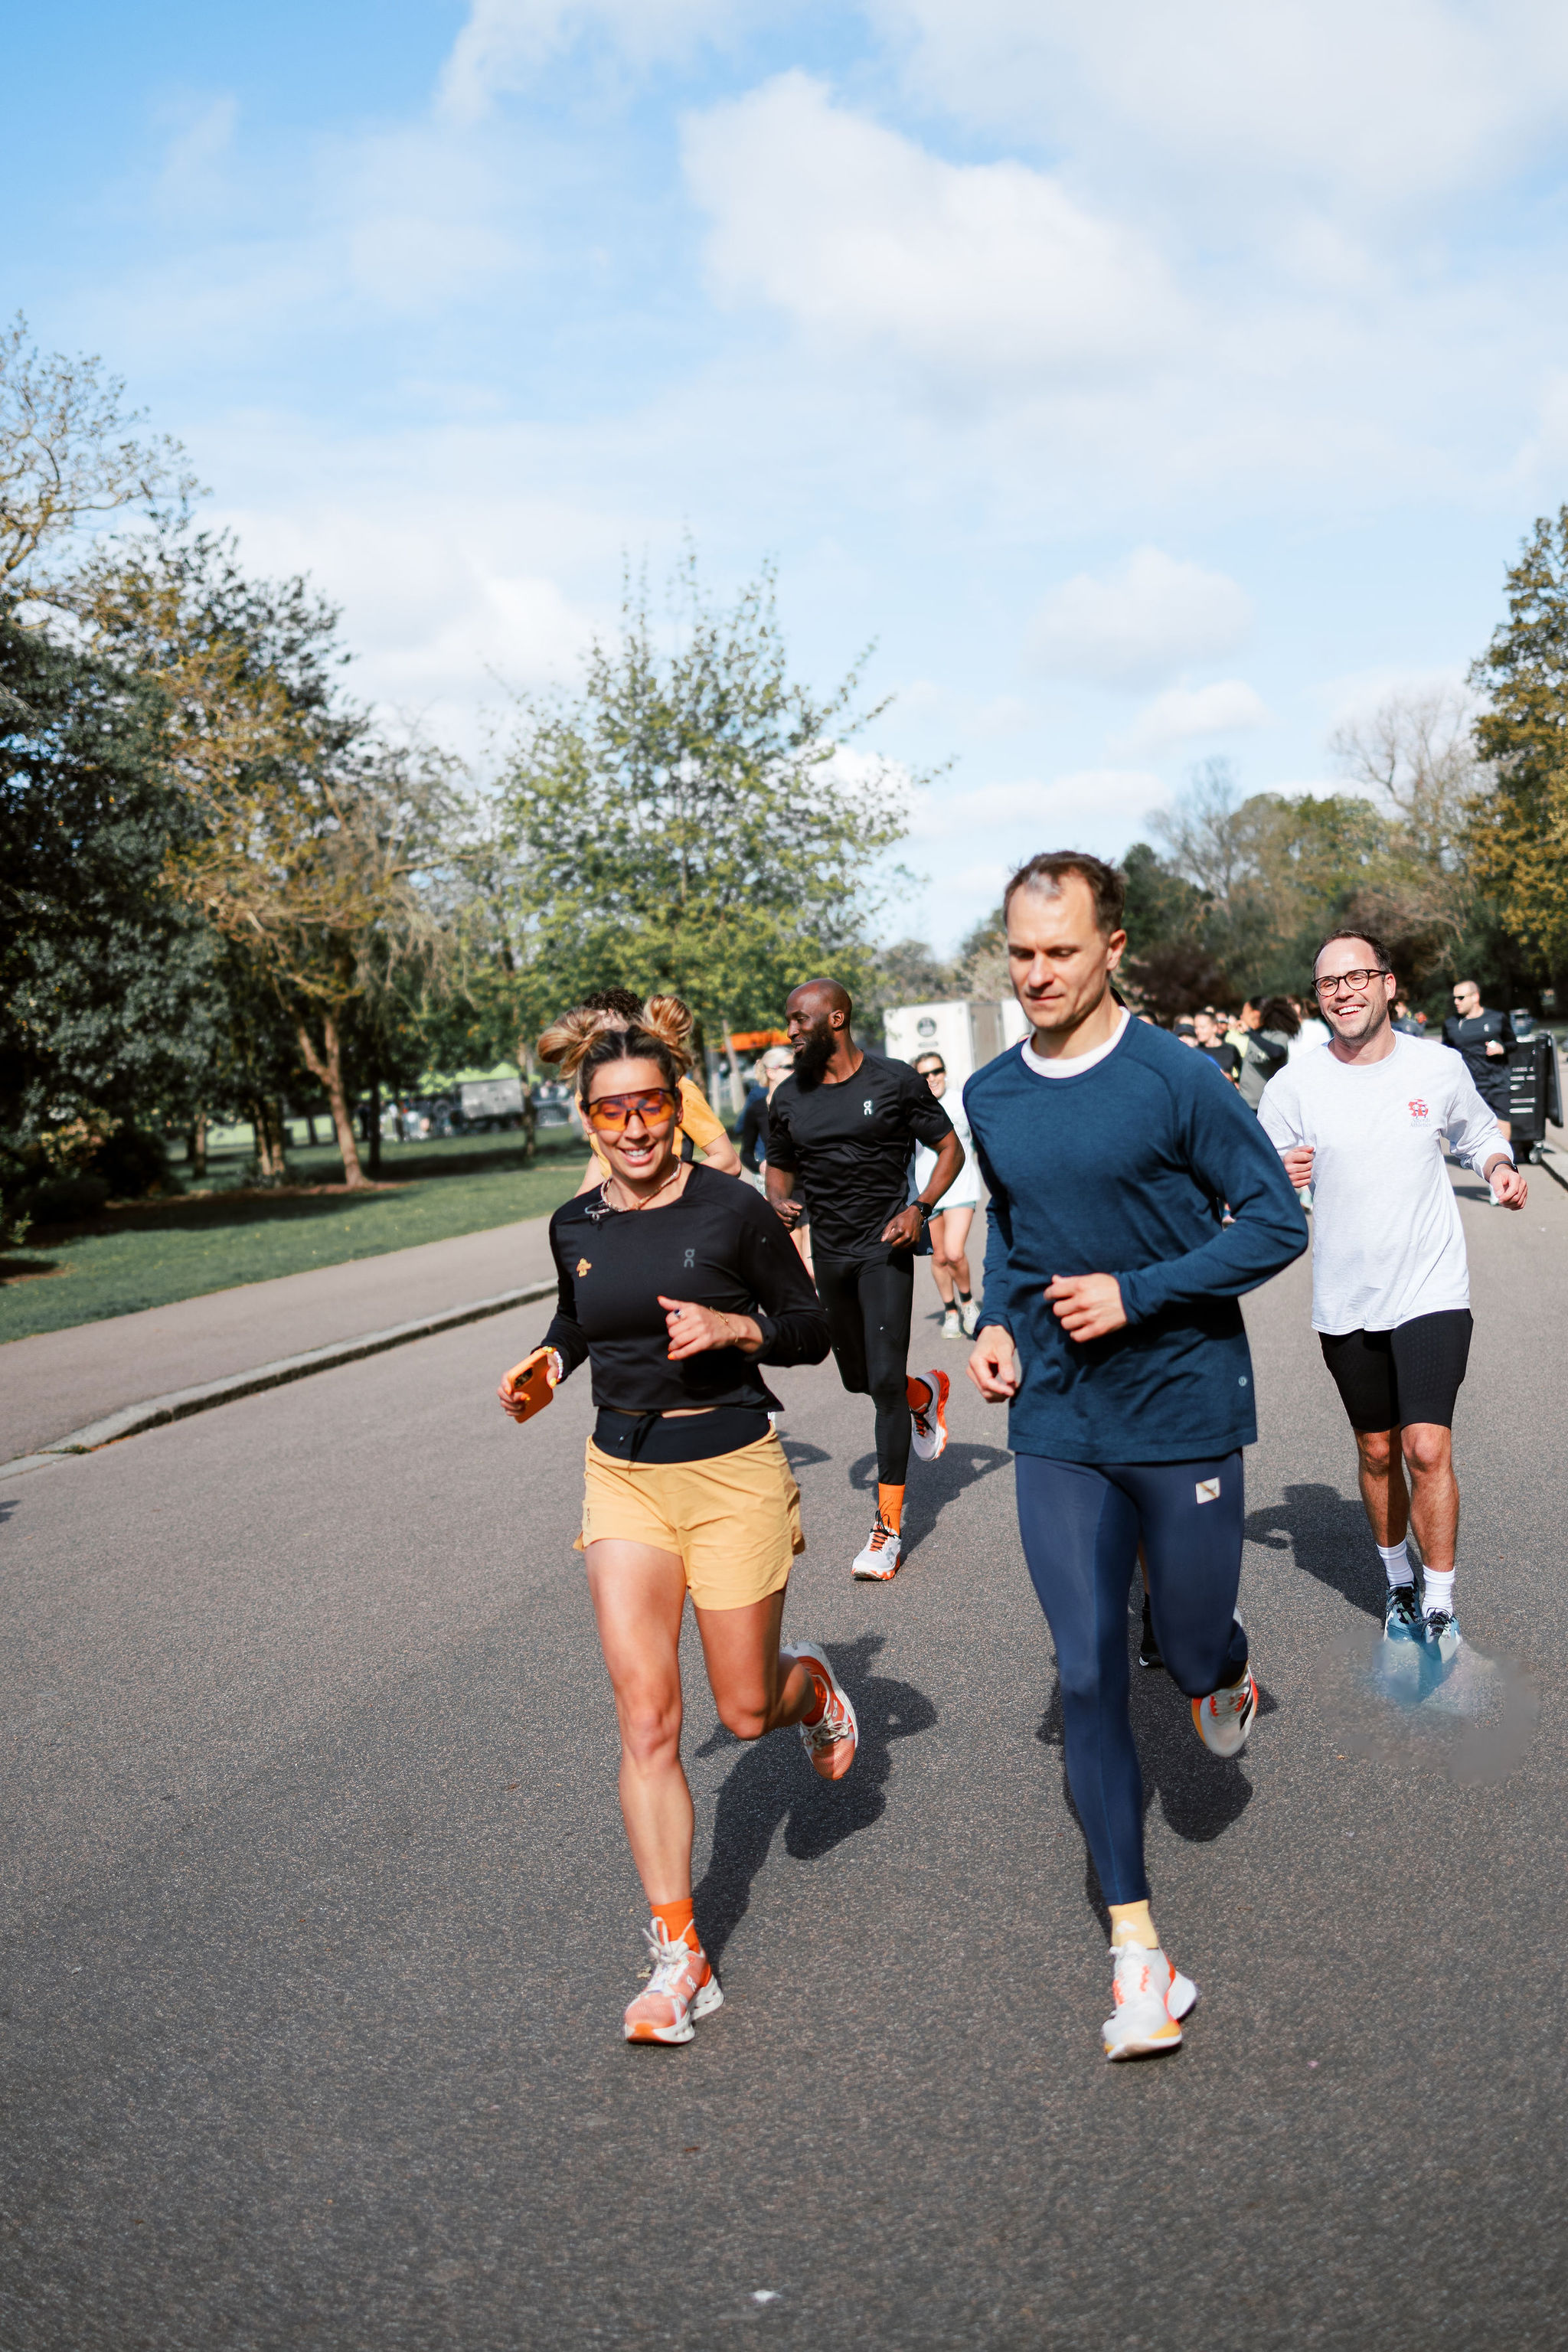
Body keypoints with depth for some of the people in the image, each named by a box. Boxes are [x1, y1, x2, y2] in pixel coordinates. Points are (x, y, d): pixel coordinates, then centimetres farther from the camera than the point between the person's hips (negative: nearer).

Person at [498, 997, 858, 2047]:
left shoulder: (732, 1210, -11)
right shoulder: (576, 1226, 1)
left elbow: (812, 1327, -3)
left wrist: (732, 1327, -21)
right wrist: (552, 1362, 0)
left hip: (732, 1472, -3)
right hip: (624, 1478, 3)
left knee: (747, 1710, 8)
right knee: (646, 1720, -3)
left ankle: (812, 1681, 46)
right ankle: (680, 1957, 8)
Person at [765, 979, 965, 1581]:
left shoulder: (896, 1081, -7)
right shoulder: (788, 1098, 4)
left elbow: (950, 1149, 1)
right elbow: (778, 1165, 18)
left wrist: (920, 1208, -14)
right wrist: (780, 1201, -5)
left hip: (884, 1247, -5)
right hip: (828, 1253, 5)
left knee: (884, 1381, -11)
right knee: (858, 1379, 15)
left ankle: (889, 1525, -2)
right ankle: (926, 1395, 50)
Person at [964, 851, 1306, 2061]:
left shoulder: (1176, 1077, -13)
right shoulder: (989, 1095, 3)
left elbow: (1278, 1223, -9)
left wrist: (1137, 1293, -17)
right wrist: (998, 1321, 2)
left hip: (1185, 1408, -3)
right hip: (1057, 1426, 3)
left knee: (1191, 1651, 9)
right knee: (1088, 1676, 2)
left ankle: (1227, 1662, 49)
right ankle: (1133, 1935, 16)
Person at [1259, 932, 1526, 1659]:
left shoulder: (1439, 1067, -3)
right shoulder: (1293, 1086, -5)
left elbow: (1478, 1133, 16)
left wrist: (1499, 1167, -6)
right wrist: (1278, 1177, -21)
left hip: (1431, 1292, -1)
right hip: (1345, 1301, 1)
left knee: (1428, 1449, -12)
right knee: (1377, 1452, 13)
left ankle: (1439, 1609, 3)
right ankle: (1398, 1581, 35)